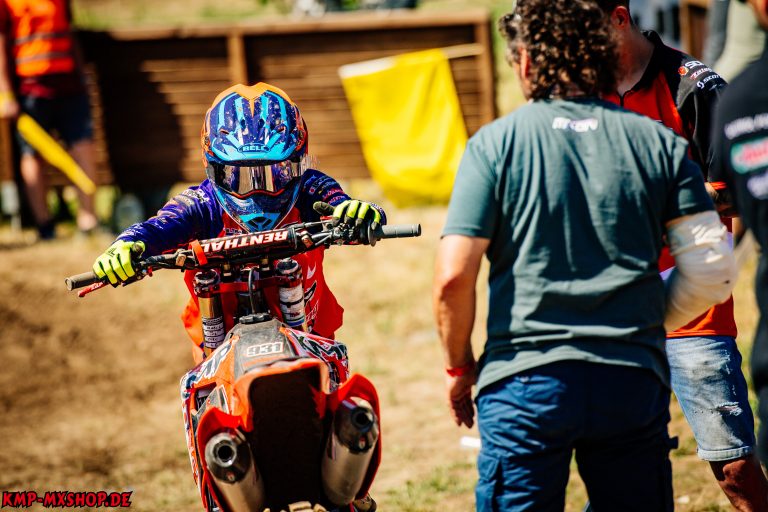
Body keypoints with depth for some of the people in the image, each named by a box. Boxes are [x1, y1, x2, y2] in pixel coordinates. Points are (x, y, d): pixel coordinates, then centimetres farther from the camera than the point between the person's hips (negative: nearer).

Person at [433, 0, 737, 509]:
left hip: (526, 382, -2)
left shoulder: (496, 143, -1)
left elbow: (453, 278, -7)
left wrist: (459, 367, 8)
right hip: (635, 383, 2)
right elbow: (714, 272, 4)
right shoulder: (659, 143, 5)